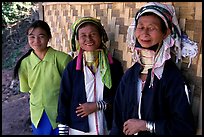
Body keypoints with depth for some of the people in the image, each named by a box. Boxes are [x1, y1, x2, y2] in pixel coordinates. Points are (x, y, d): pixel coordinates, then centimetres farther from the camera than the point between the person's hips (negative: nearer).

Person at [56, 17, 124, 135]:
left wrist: (98, 105, -13)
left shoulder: (115, 65, -5)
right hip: (78, 129, 0)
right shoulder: (72, 67, -5)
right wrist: (63, 131, -3)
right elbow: (64, 100, -3)